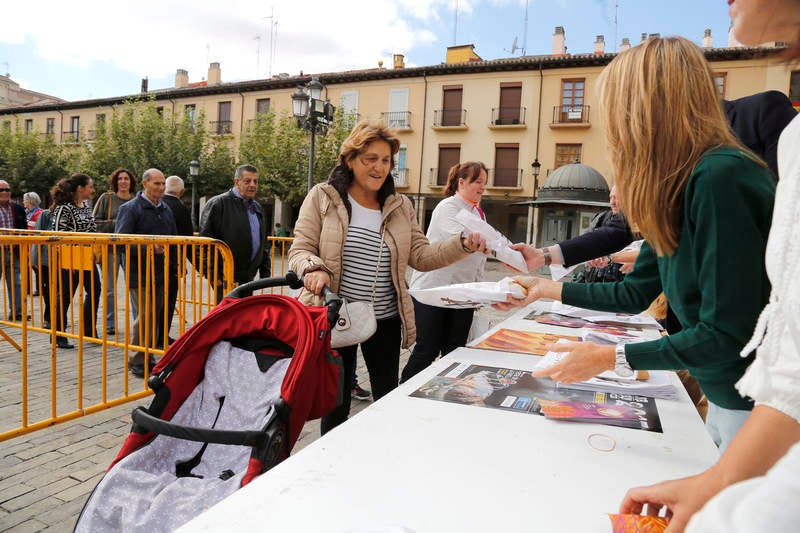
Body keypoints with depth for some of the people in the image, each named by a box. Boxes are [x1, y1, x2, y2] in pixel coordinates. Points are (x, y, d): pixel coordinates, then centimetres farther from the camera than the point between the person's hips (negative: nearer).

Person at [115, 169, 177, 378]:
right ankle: (136, 361, 5)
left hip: (160, 274, 6)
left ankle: (149, 357, 22)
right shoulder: (130, 209, -6)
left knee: (156, 317, 10)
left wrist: (171, 270, 14)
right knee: (145, 316, -9)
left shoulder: (166, 210, 15)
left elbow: (173, 242, 20)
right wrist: (147, 248, -24)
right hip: (140, 275, -6)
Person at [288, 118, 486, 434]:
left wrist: (463, 245, -11)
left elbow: (421, 256, 4)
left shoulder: (400, 207, 8)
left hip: (386, 321, 3)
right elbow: (300, 251, -5)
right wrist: (314, 268, -28)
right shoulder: (322, 198, -2)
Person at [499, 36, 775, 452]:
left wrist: (610, 358, -17)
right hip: (724, 398, 9)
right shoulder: (675, 189, 5)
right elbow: (636, 294, 12)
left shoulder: (721, 179, -24)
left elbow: (726, 336, -24)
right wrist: (549, 288, 19)